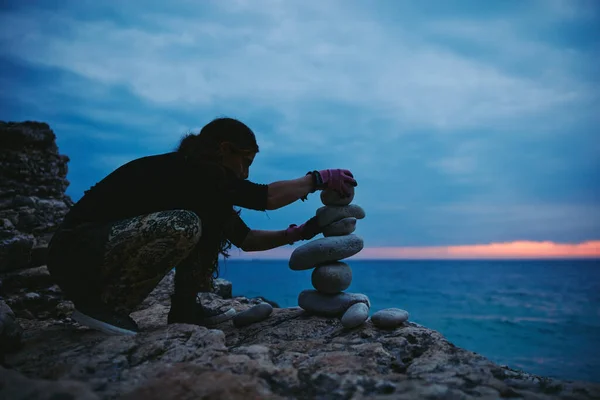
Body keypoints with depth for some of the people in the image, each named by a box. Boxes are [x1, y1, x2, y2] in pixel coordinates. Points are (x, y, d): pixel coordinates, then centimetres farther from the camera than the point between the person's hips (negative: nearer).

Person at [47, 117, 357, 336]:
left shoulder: (196, 177, 7)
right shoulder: (186, 170, -20)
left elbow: (246, 239, 10)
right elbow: (267, 197, -25)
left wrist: (297, 233, 4)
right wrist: (319, 179, -14)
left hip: (113, 241, 9)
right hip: (77, 253, -9)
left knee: (216, 219, 3)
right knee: (183, 225, -33)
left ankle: (185, 308, 5)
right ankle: (101, 303, -15)